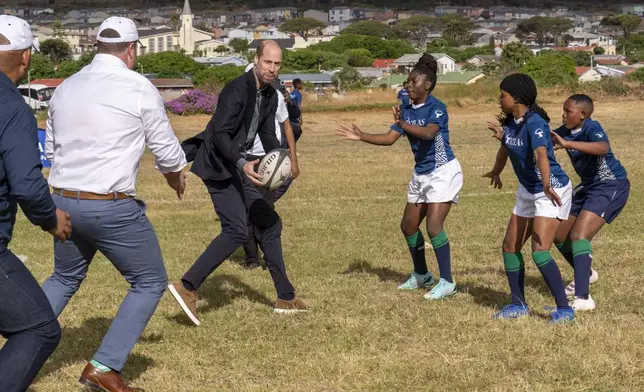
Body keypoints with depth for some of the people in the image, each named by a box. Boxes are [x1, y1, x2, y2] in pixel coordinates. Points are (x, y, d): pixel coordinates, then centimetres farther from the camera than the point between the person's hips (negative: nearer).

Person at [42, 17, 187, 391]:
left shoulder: (65, 88, 8)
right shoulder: (140, 88, -9)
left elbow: (51, 150, 17)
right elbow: (168, 152, -4)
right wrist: (176, 175, 17)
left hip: (64, 203, 6)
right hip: (113, 209, -6)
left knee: (65, 279, 28)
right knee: (150, 282, 11)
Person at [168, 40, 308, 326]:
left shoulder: (270, 96, 9)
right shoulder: (236, 91, -19)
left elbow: (268, 135, 14)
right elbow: (220, 134, -25)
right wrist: (243, 163, -37)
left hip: (237, 168, 10)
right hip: (218, 166, -10)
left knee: (270, 224, 12)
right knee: (237, 231, -21)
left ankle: (285, 298, 22)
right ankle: (187, 286, -19)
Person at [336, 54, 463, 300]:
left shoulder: (436, 108, -18)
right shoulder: (407, 110, 3)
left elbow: (429, 132, -37)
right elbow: (389, 138, 6)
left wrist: (404, 125, -52)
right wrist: (361, 137, -3)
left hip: (443, 172, -8)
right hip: (421, 173, 8)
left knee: (434, 226, -17)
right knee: (408, 225, 11)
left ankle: (447, 282, -7)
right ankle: (421, 275, 30)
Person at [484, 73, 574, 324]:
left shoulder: (534, 122, -24)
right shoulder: (510, 122, 0)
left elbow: (541, 155, -41)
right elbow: (505, 148, 22)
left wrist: (547, 185, -56)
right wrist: (496, 172, 38)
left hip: (552, 192, -9)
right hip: (528, 191, 9)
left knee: (539, 250, -19)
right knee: (510, 247, 10)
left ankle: (564, 309, -12)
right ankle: (519, 305, 24)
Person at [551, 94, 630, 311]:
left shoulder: (591, 128, -23)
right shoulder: (565, 131, 0)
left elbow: (603, 147, -45)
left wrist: (567, 144, -53)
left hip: (611, 186, -9)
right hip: (589, 186, 9)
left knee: (579, 235, -24)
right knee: (559, 236, 12)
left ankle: (583, 298, -29)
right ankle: (585, 274, 39)